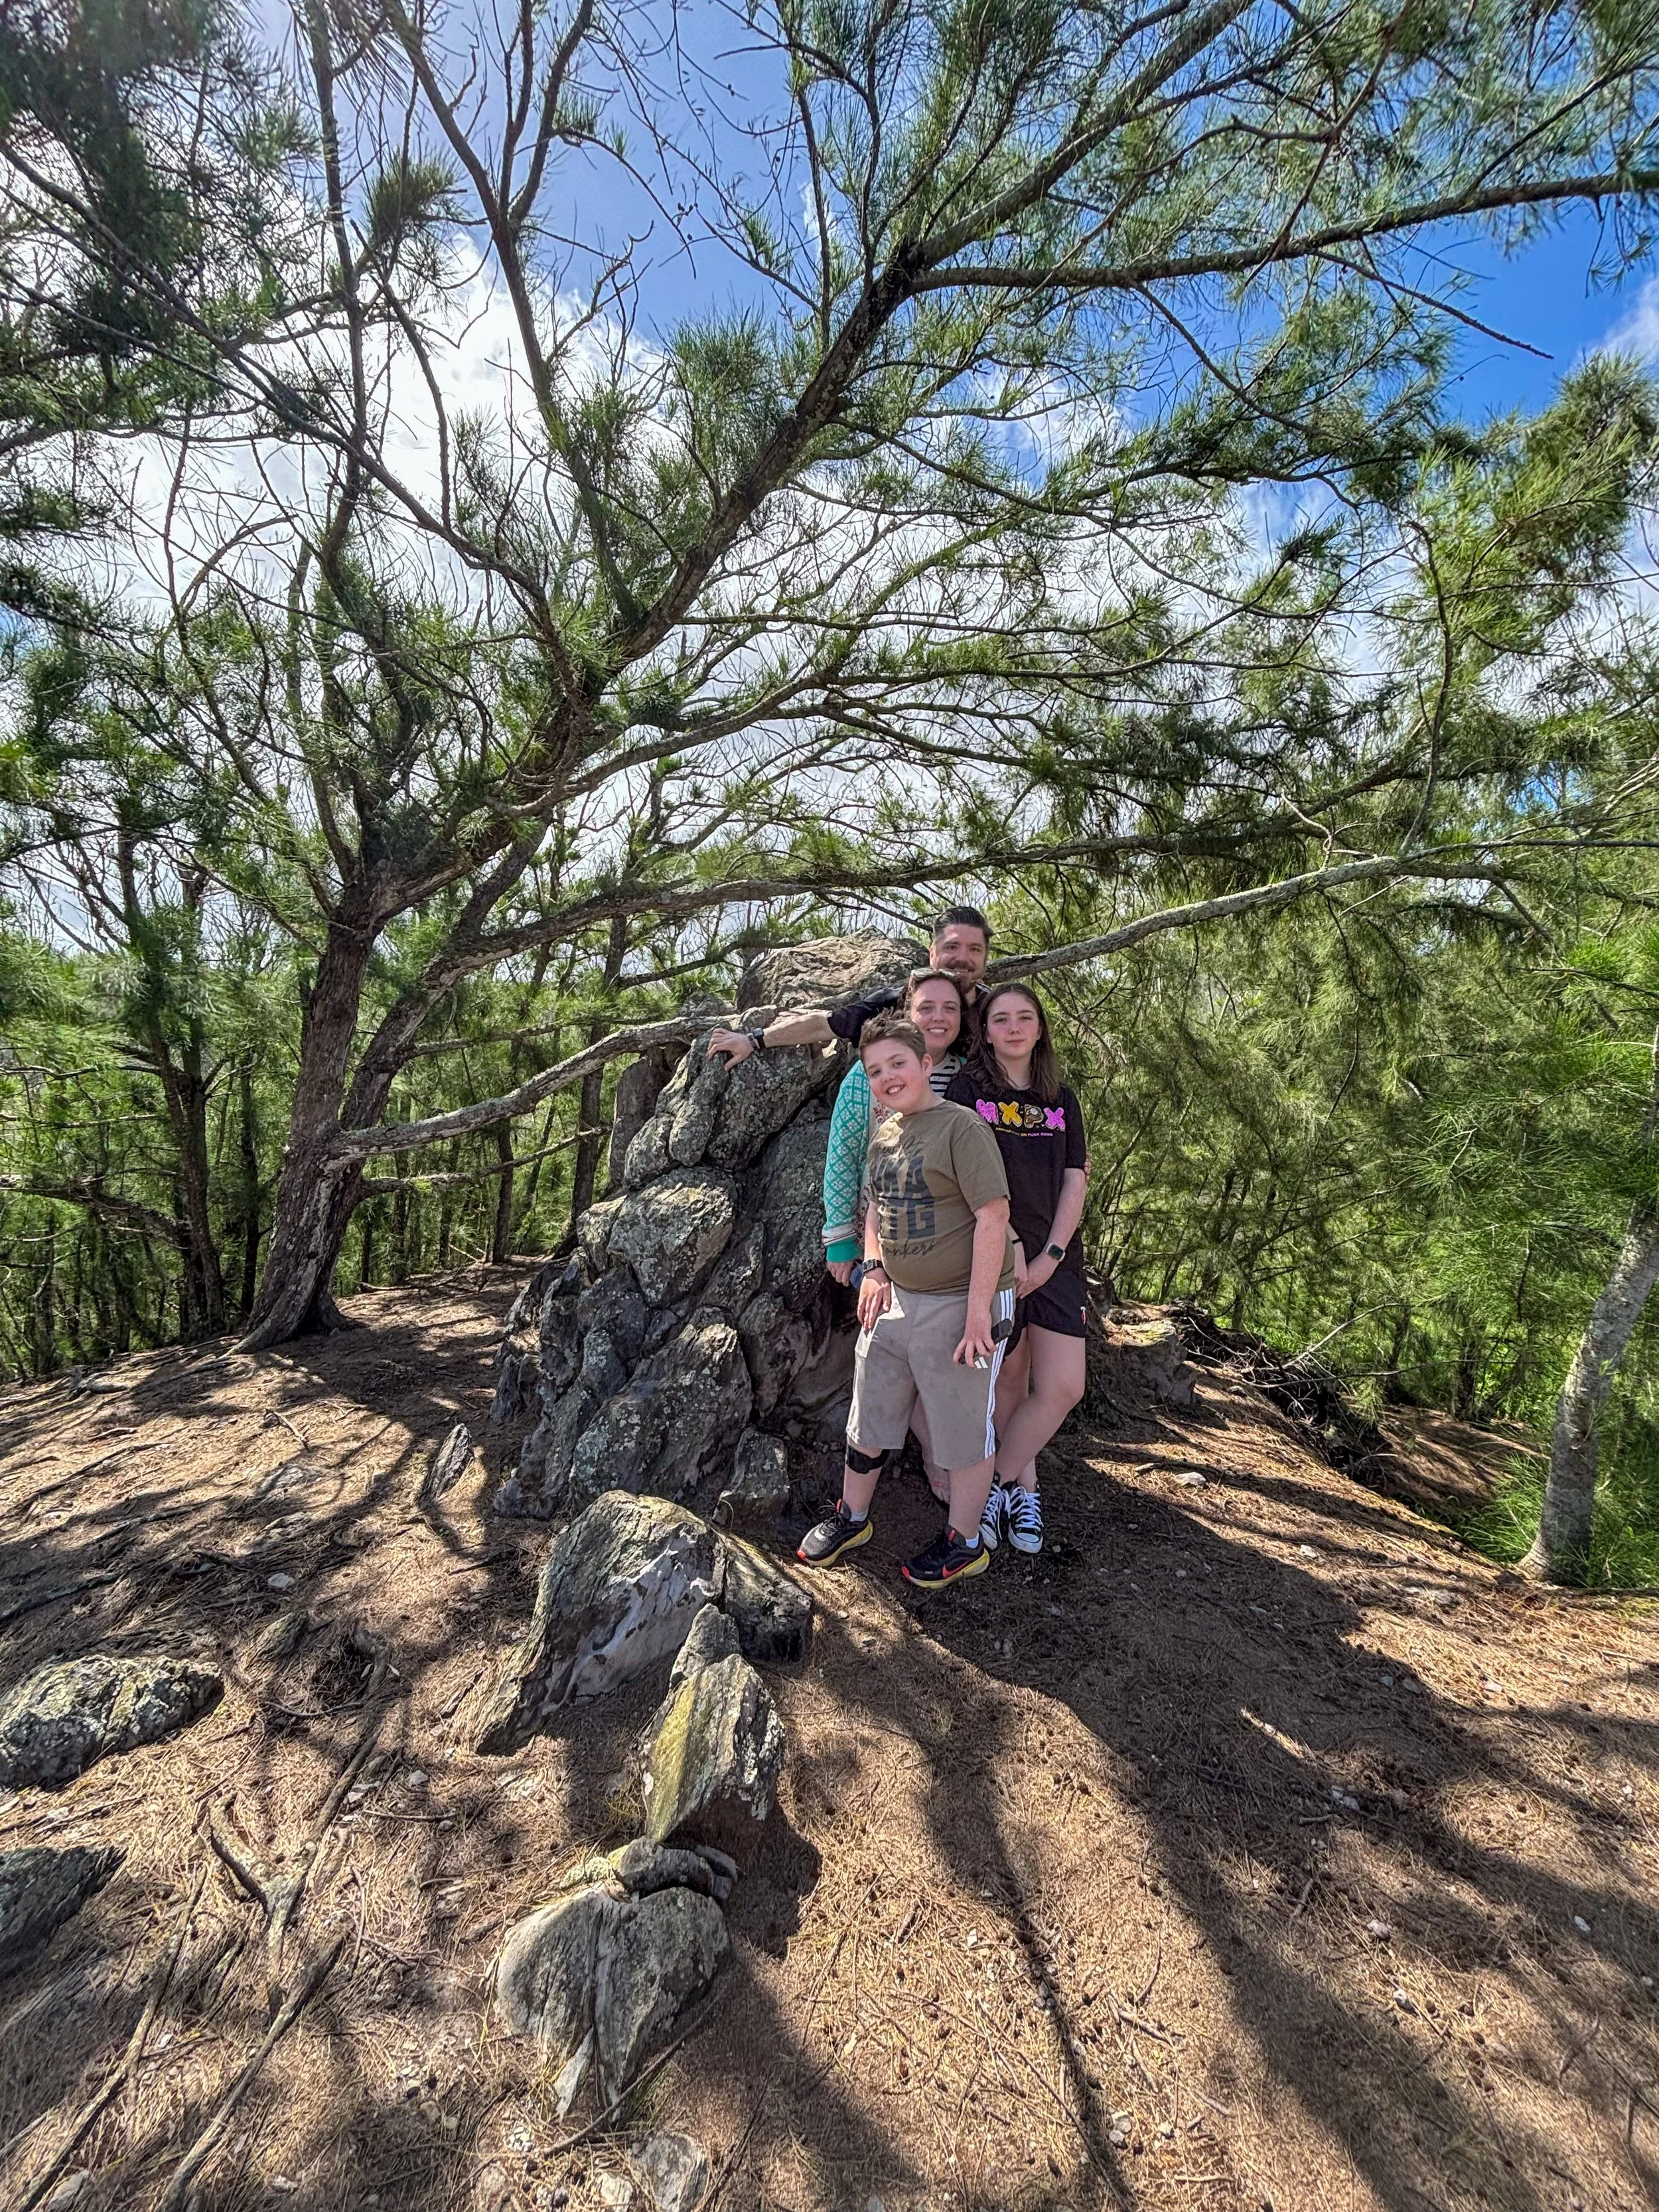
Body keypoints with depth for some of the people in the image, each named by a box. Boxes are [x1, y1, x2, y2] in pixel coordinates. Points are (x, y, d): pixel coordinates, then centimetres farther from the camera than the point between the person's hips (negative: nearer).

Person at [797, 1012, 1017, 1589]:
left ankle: (963, 1543, 29)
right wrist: (874, 1269, 6)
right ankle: (851, 1518, 39)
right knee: (868, 1415, 18)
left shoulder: (961, 1127, -15)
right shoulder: (883, 1133, 8)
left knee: (964, 1428, 9)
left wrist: (978, 1309, -22)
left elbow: (993, 1217, -19)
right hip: (895, 1298, 8)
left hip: (958, 1304, -7)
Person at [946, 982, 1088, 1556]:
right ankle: (1024, 1488, 28)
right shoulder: (969, 1089, 0)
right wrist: (1009, 1243, -15)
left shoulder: (1062, 1100, 11)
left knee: (1063, 1388, -4)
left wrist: (1049, 1256, -7)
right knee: (1009, 1382, 6)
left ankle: (997, 1485, 15)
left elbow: (1075, 1183, 5)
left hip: (1054, 1259, 3)